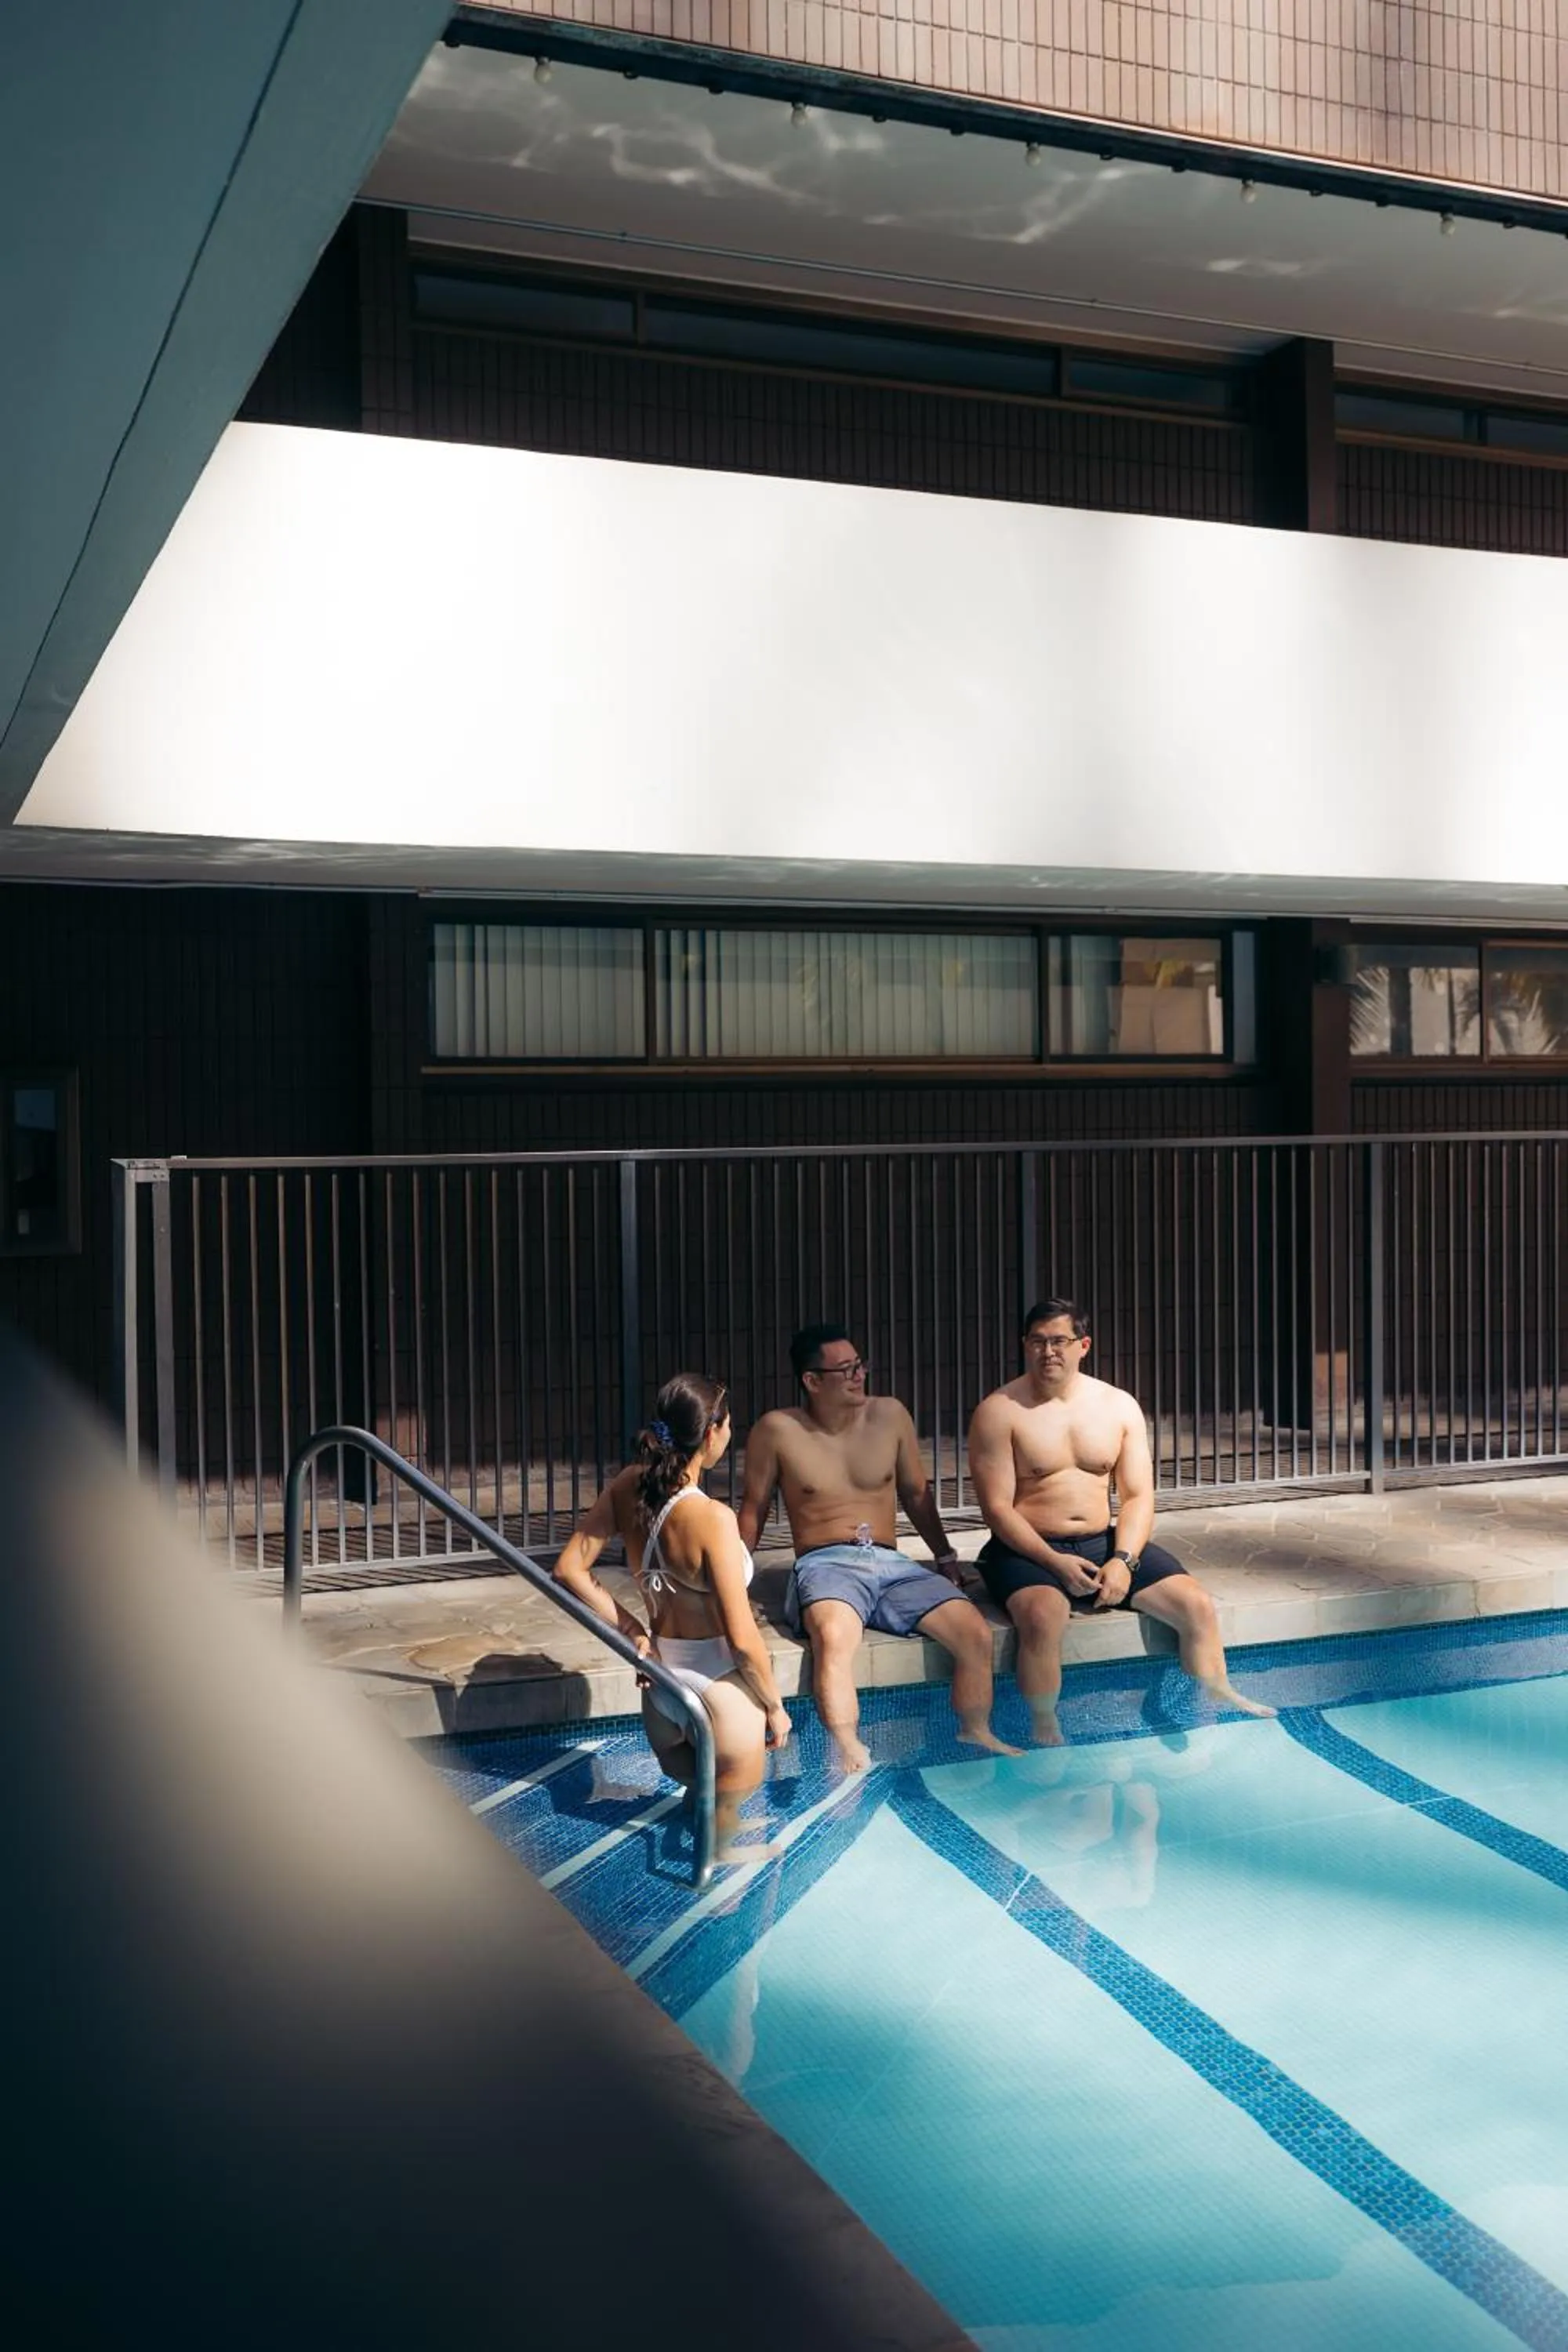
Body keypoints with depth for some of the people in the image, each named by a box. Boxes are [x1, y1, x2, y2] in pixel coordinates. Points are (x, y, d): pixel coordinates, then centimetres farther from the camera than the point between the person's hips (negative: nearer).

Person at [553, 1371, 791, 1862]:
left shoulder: (628, 1487, -8)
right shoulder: (712, 1518, -28)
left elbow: (569, 1572, 0)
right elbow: (742, 1637, -24)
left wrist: (630, 1628, 5)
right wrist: (775, 1706, -8)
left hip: (662, 1678, 7)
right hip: (717, 1686, -7)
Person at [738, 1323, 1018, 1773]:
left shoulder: (889, 1415, 9)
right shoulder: (777, 1431, -1)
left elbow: (916, 1493, 21)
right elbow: (754, 1509, 10)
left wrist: (945, 1556, 18)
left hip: (892, 1564, 4)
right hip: (825, 1564, -4)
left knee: (976, 1633, -16)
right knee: (834, 1636, -40)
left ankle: (976, 1735, 6)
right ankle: (851, 1757, -38)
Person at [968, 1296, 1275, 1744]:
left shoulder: (1119, 1406, 6)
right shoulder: (999, 1412, -7)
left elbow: (1138, 1496, 3)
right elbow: (997, 1508, -11)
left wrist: (1123, 1560, -15)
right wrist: (1055, 1563, -22)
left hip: (1104, 1544, 5)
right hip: (1029, 1551, -4)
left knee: (1197, 1605, -9)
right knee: (1043, 1615, -36)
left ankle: (1219, 1702, 14)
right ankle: (1046, 1736, -23)